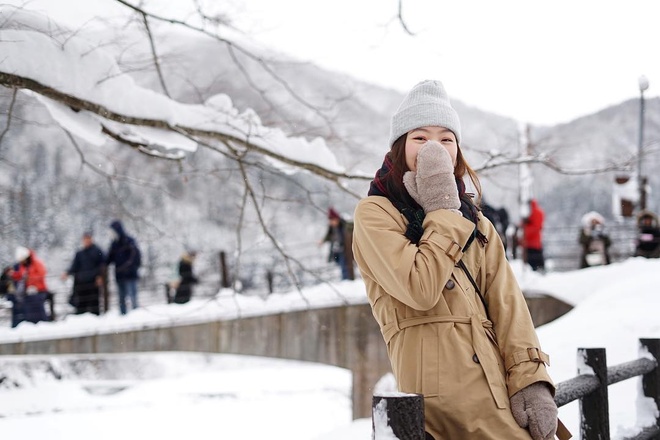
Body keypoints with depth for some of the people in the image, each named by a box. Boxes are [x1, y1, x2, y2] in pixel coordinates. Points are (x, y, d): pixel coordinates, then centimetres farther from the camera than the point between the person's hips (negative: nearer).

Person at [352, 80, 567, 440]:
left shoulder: (474, 222, 22)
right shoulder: (374, 214, 3)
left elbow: (506, 305, 9)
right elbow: (419, 289, -12)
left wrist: (530, 381, -4)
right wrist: (443, 215, -1)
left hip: (494, 380, 6)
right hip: (442, 381, -6)